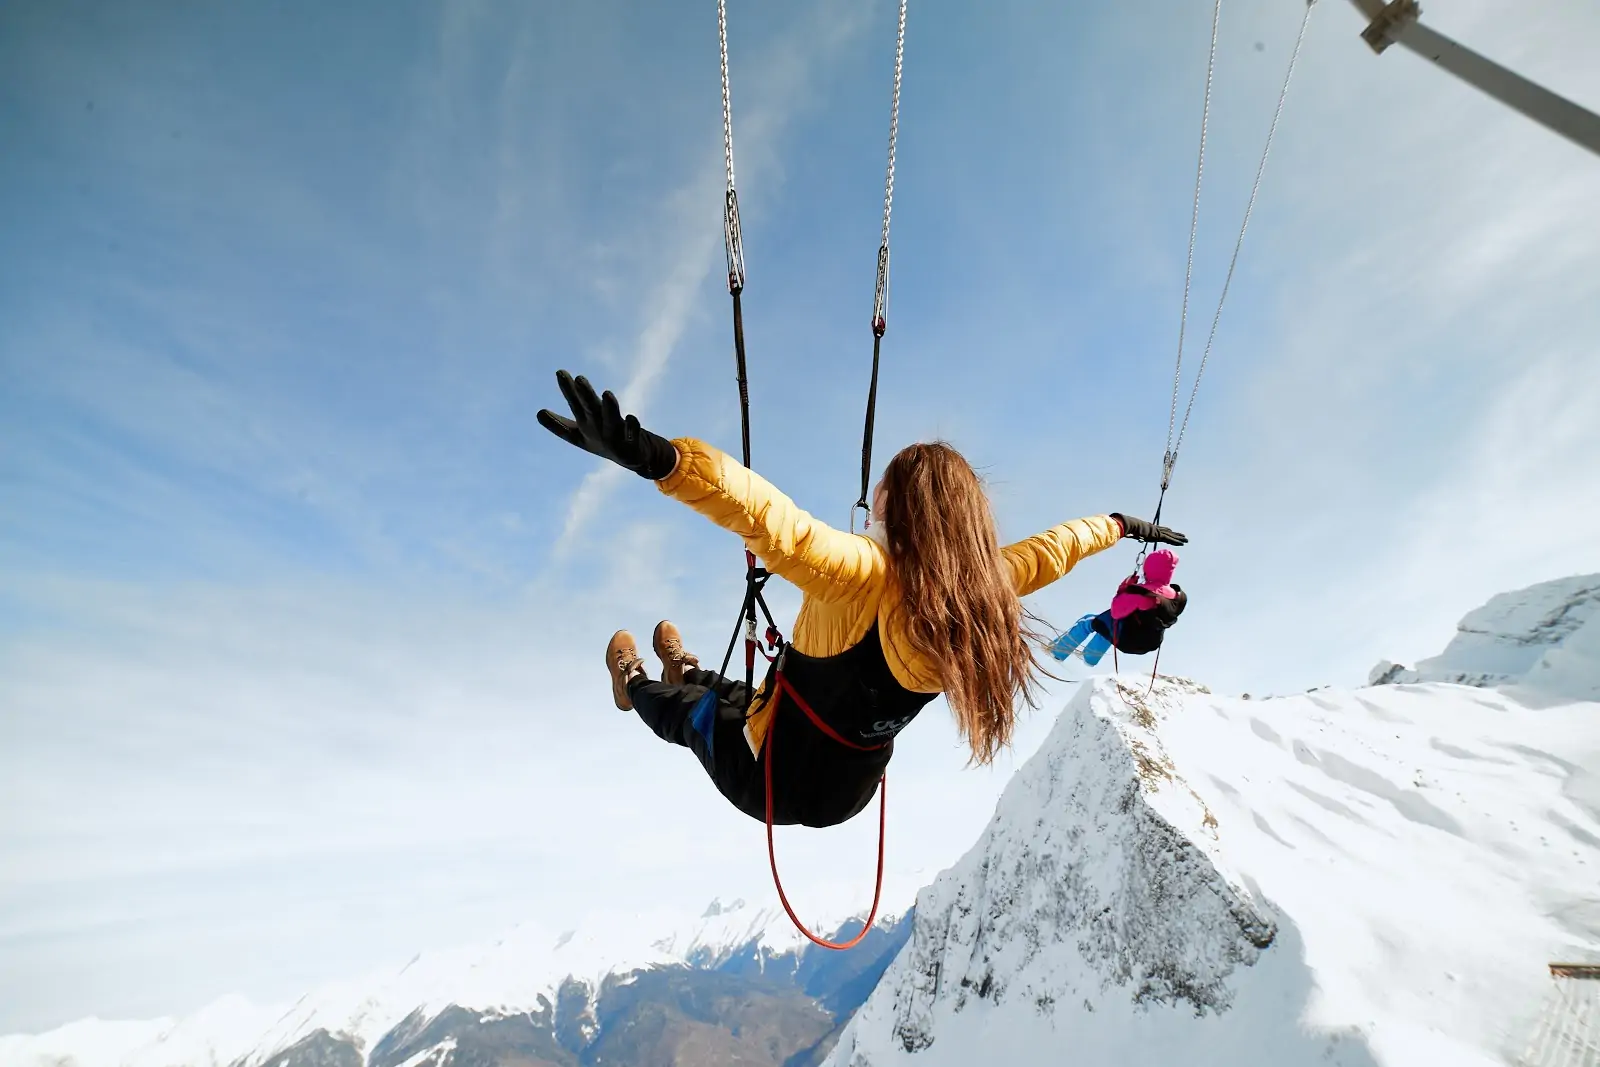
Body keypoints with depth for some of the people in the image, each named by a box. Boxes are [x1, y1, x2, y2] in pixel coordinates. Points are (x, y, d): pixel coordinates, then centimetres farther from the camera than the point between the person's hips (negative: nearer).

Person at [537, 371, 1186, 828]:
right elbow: (1049, 550, 3)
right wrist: (1117, 525, 22)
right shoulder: (983, 590, -16)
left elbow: (774, 522, -52)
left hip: (770, 782, -5)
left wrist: (660, 457, -65)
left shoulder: (865, 573, -35)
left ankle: (636, 686, 59)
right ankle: (686, 672, 63)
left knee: (692, 712, 27)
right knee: (749, 696, 33)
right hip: (847, 796, 6)